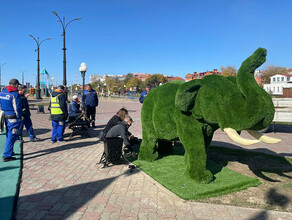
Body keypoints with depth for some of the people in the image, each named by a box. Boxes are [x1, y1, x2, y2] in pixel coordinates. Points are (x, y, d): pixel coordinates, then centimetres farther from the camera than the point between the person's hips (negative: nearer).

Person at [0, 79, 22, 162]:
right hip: (13, 118, -8)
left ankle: (9, 151, 31)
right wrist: (19, 118, -8)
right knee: (11, 137, -3)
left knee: (8, 135, 21)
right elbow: (17, 108, -15)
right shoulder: (15, 94, -15)